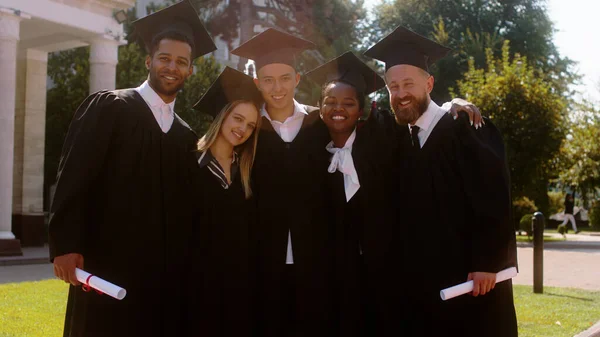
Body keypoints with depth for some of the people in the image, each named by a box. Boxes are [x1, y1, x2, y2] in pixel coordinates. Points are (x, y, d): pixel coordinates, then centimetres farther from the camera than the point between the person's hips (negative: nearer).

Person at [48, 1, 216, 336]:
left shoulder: (186, 136, 14)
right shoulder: (107, 107, 0)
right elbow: (73, 179, -8)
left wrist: (187, 262, 10)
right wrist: (66, 246, -16)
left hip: (166, 272, 5)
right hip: (109, 265, -5)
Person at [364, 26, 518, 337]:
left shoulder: (466, 129, -8)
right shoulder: (397, 139, 10)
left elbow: (493, 199, -14)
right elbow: (400, 210, 11)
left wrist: (487, 263, -18)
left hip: (469, 277, -5)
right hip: (416, 282, 5)